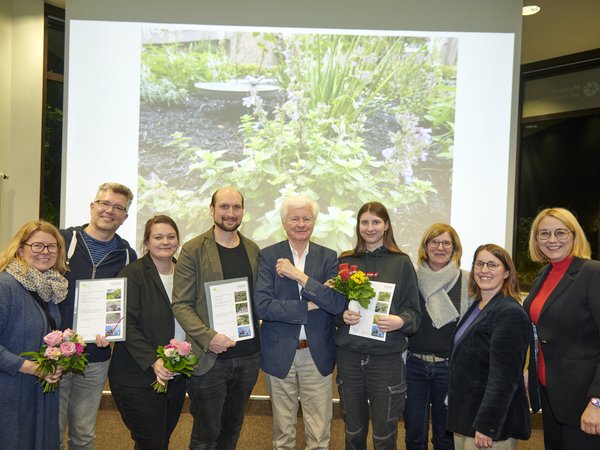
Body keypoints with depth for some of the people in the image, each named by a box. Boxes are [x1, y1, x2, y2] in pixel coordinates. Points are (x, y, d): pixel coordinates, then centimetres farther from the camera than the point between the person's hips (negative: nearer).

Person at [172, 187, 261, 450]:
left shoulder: (253, 250, 7)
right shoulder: (193, 251, -7)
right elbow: (181, 304, -9)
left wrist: (259, 339, 2)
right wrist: (208, 337, -21)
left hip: (248, 357, 4)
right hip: (210, 358, -4)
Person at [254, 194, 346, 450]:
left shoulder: (328, 257, 0)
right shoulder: (268, 256, -4)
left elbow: (338, 304, -13)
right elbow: (262, 306, -14)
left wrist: (299, 275, -19)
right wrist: (308, 306, -17)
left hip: (318, 354, 1)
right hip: (279, 352, 0)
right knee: (283, 426, 17)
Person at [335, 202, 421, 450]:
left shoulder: (401, 262, 0)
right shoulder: (345, 261, 6)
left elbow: (414, 311, 0)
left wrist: (400, 321, -20)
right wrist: (342, 315, -11)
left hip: (386, 357, -2)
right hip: (349, 355, 2)